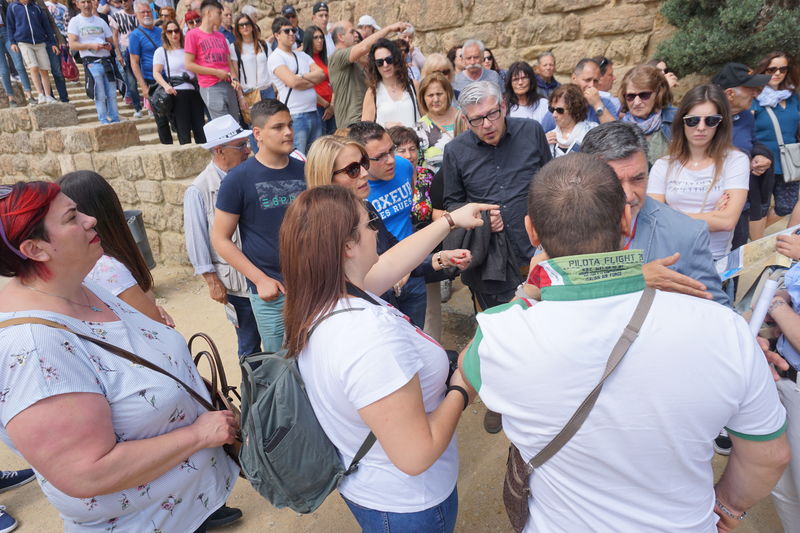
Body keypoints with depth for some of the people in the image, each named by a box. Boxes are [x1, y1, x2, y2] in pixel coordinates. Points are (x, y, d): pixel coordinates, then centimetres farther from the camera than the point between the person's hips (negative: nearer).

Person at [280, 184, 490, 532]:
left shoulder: (314, 300, -11)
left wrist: (451, 220, 10)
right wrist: (460, 390, -18)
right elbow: (415, 457, -33)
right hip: (404, 504, -7)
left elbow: (391, 263, 3)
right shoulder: (373, 335, -39)